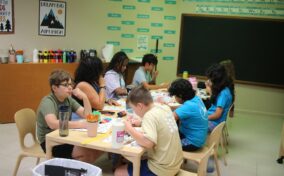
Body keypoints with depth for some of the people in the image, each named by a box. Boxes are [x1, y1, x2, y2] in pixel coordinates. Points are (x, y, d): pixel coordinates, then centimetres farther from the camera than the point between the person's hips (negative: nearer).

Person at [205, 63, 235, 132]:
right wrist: (209, 88, 17)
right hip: (212, 119, 9)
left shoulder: (224, 93, -20)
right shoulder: (222, 89, 6)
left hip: (214, 123, -9)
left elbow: (217, 115, -20)